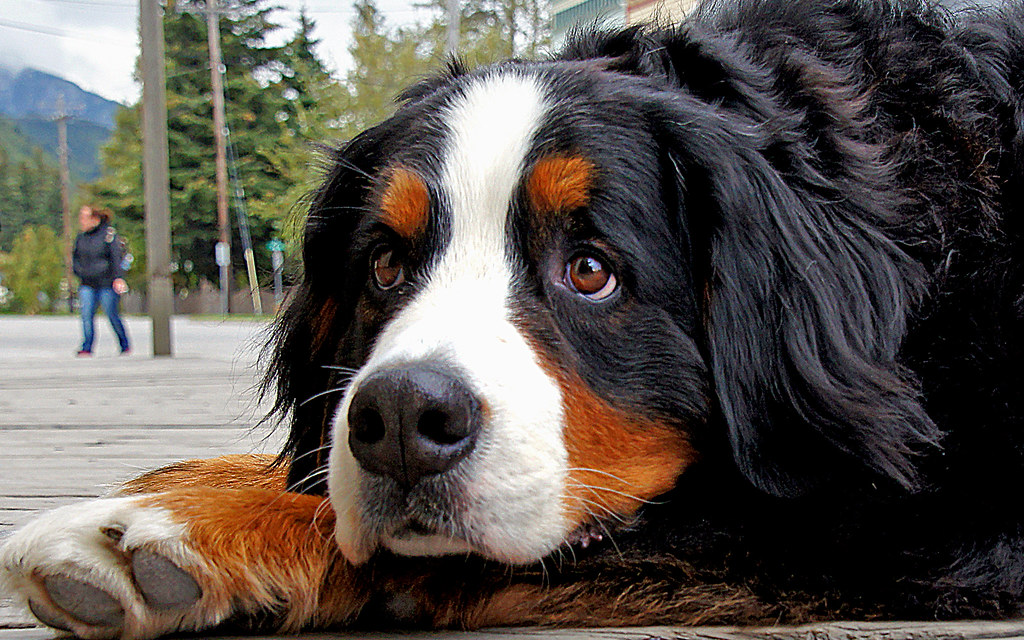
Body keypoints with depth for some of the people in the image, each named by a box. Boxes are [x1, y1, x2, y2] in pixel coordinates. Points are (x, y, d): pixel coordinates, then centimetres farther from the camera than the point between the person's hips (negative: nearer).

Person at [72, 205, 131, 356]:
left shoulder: (109, 234, -8)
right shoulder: (81, 238, 10)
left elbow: (116, 257, -12)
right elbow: (75, 257, 22)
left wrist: (118, 277, -19)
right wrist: (79, 271, 6)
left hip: (106, 283, -5)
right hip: (87, 284, 5)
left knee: (112, 315, 2)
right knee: (86, 315, -6)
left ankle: (125, 346, 17)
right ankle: (87, 347, -3)